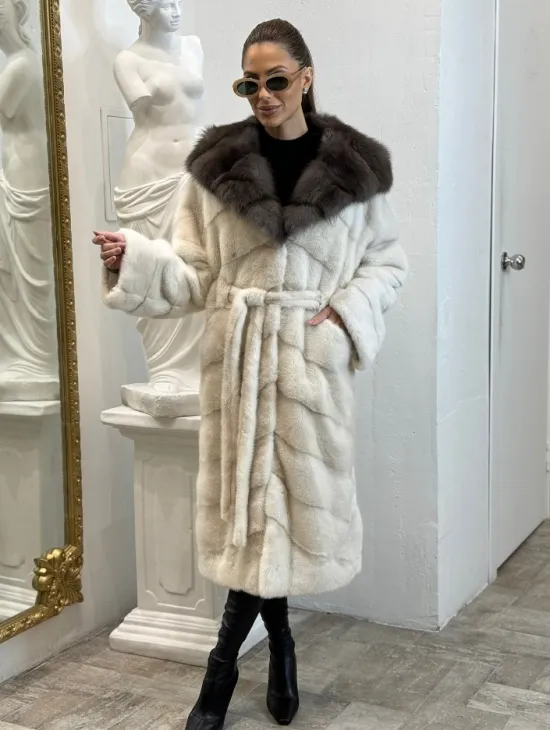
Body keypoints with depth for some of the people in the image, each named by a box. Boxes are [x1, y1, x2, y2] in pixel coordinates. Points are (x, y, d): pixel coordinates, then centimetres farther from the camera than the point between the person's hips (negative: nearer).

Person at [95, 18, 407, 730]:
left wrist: (347, 310, -8)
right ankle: (278, 642, 27)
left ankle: (226, 662, 25)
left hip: (312, 357, 0)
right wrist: (135, 259, -17)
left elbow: (388, 261, 8)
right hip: (238, 353, 0)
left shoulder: (354, 166, 0)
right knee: (248, 496, 4)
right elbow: (194, 274, 0)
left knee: (298, 493, 4)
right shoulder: (216, 163, 1)